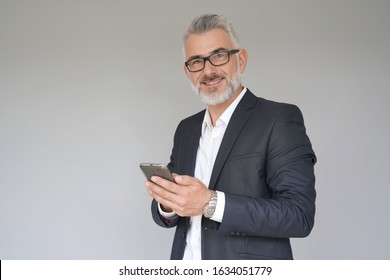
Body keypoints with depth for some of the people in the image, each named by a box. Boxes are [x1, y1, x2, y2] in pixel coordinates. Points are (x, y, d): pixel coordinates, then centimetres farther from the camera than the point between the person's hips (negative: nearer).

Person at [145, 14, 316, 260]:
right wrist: (167, 205, -14)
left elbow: (299, 214, -20)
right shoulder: (185, 129, 6)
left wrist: (210, 203, -28)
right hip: (187, 264, 5)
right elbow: (173, 209, 8)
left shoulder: (280, 120, -14)